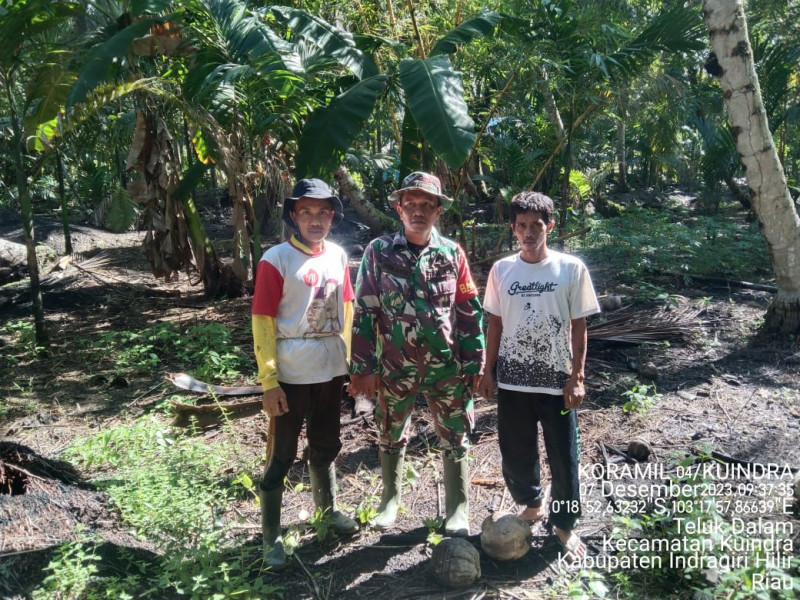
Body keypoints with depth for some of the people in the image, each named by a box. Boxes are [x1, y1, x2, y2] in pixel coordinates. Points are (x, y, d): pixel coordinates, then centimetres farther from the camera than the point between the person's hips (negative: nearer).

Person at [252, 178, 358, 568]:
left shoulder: (338, 256, 4)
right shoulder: (276, 259, -12)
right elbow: (262, 322, -12)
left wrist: (350, 361, 11)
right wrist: (268, 381, -14)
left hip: (331, 372, 5)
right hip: (291, 376, -5)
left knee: (325, 446, 22)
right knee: (281, 456, 7)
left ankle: (329, 510, 43)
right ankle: (271, 536, 22)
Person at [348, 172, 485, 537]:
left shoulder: (452, 253, -2)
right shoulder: (378, 252, -5)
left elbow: (469, 311, 2)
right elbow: (364, 312, -4)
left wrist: (474, 363, 0)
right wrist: (363, 367, -7)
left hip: (447, 368, 0)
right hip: (395, 368, 0)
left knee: (455, 440, 10)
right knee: (390, 438, 17)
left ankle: (458, 511, 29)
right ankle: (390, 500, 40)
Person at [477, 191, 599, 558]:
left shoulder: (571, 269, -6)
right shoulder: (501, 270, -1)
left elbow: (579, 327, -3)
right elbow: (495, 323, 6)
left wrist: (577, 377, -6)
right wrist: (488, 372, 4)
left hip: (557, 380, -2)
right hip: (512, 380, 2)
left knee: (564, 457, 8)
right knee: (515, 454, 13)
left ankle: (564, 524, 30)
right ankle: (533, 504, 41)